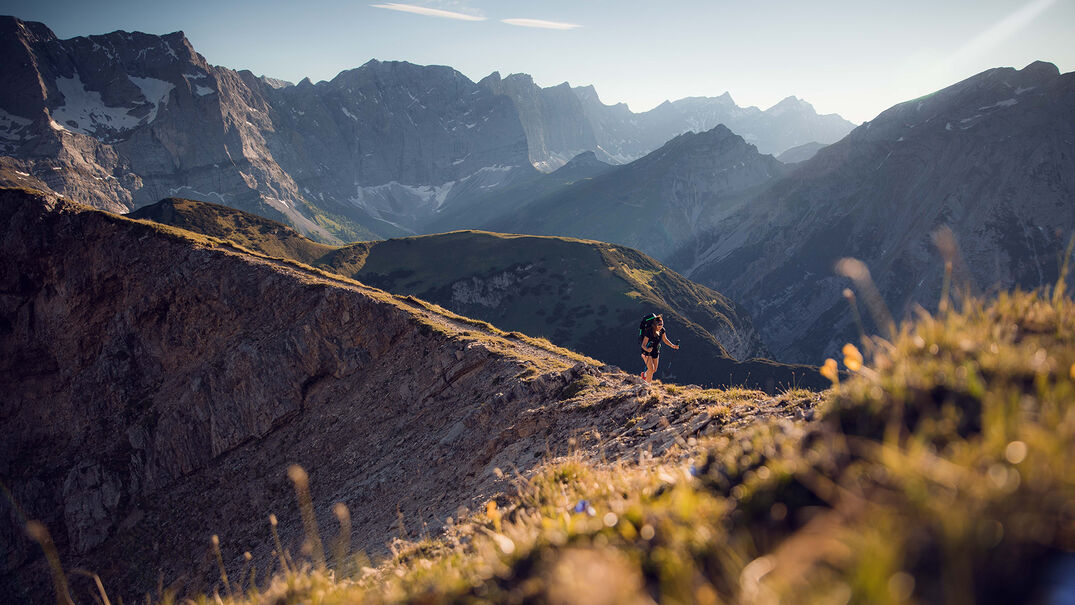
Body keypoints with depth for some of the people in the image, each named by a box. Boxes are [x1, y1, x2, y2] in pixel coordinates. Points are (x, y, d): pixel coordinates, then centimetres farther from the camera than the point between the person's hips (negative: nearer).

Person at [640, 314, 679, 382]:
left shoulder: (662, 330, -12)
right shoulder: (649, 332, -30)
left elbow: (665, 340, 7)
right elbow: (643, 345, -29)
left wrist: (672, 346, -5)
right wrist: (647, 349, -50)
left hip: (656, 351, 6)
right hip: (647, 351, -6)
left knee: (654, 370, 17)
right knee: (651, 369, -17)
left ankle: (644, 374, 47)